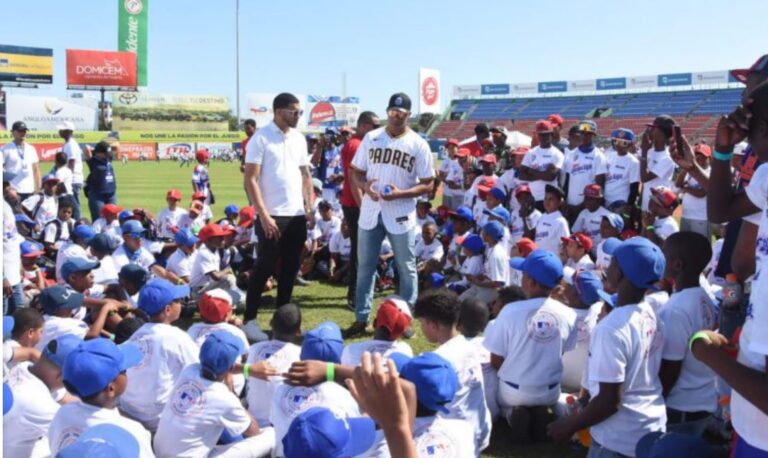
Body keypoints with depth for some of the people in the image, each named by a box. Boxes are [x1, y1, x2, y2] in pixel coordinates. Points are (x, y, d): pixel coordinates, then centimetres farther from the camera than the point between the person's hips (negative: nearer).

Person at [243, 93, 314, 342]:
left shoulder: (299, 138, 11)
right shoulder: (261, 138, -9)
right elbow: (251, 179, -12)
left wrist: (309, 206, 7)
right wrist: (264, 215, -17)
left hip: (297, 215, 6)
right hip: (273, 216, -6)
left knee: (290, 268, 11)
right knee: (264, 267, -2)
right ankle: (250, 319, 8)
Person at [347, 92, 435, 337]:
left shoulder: (419, 145, -4)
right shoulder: (371, 138, 4)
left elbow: (427, 184, -4)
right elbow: (355, 171, 9)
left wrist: (400, 194, -19)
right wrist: (365, 186, -13)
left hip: (401, 214, -2)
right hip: (370, 211, 3)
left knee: (406, 268, 6)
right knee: (365, 265, 8)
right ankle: (361, 318, 19)